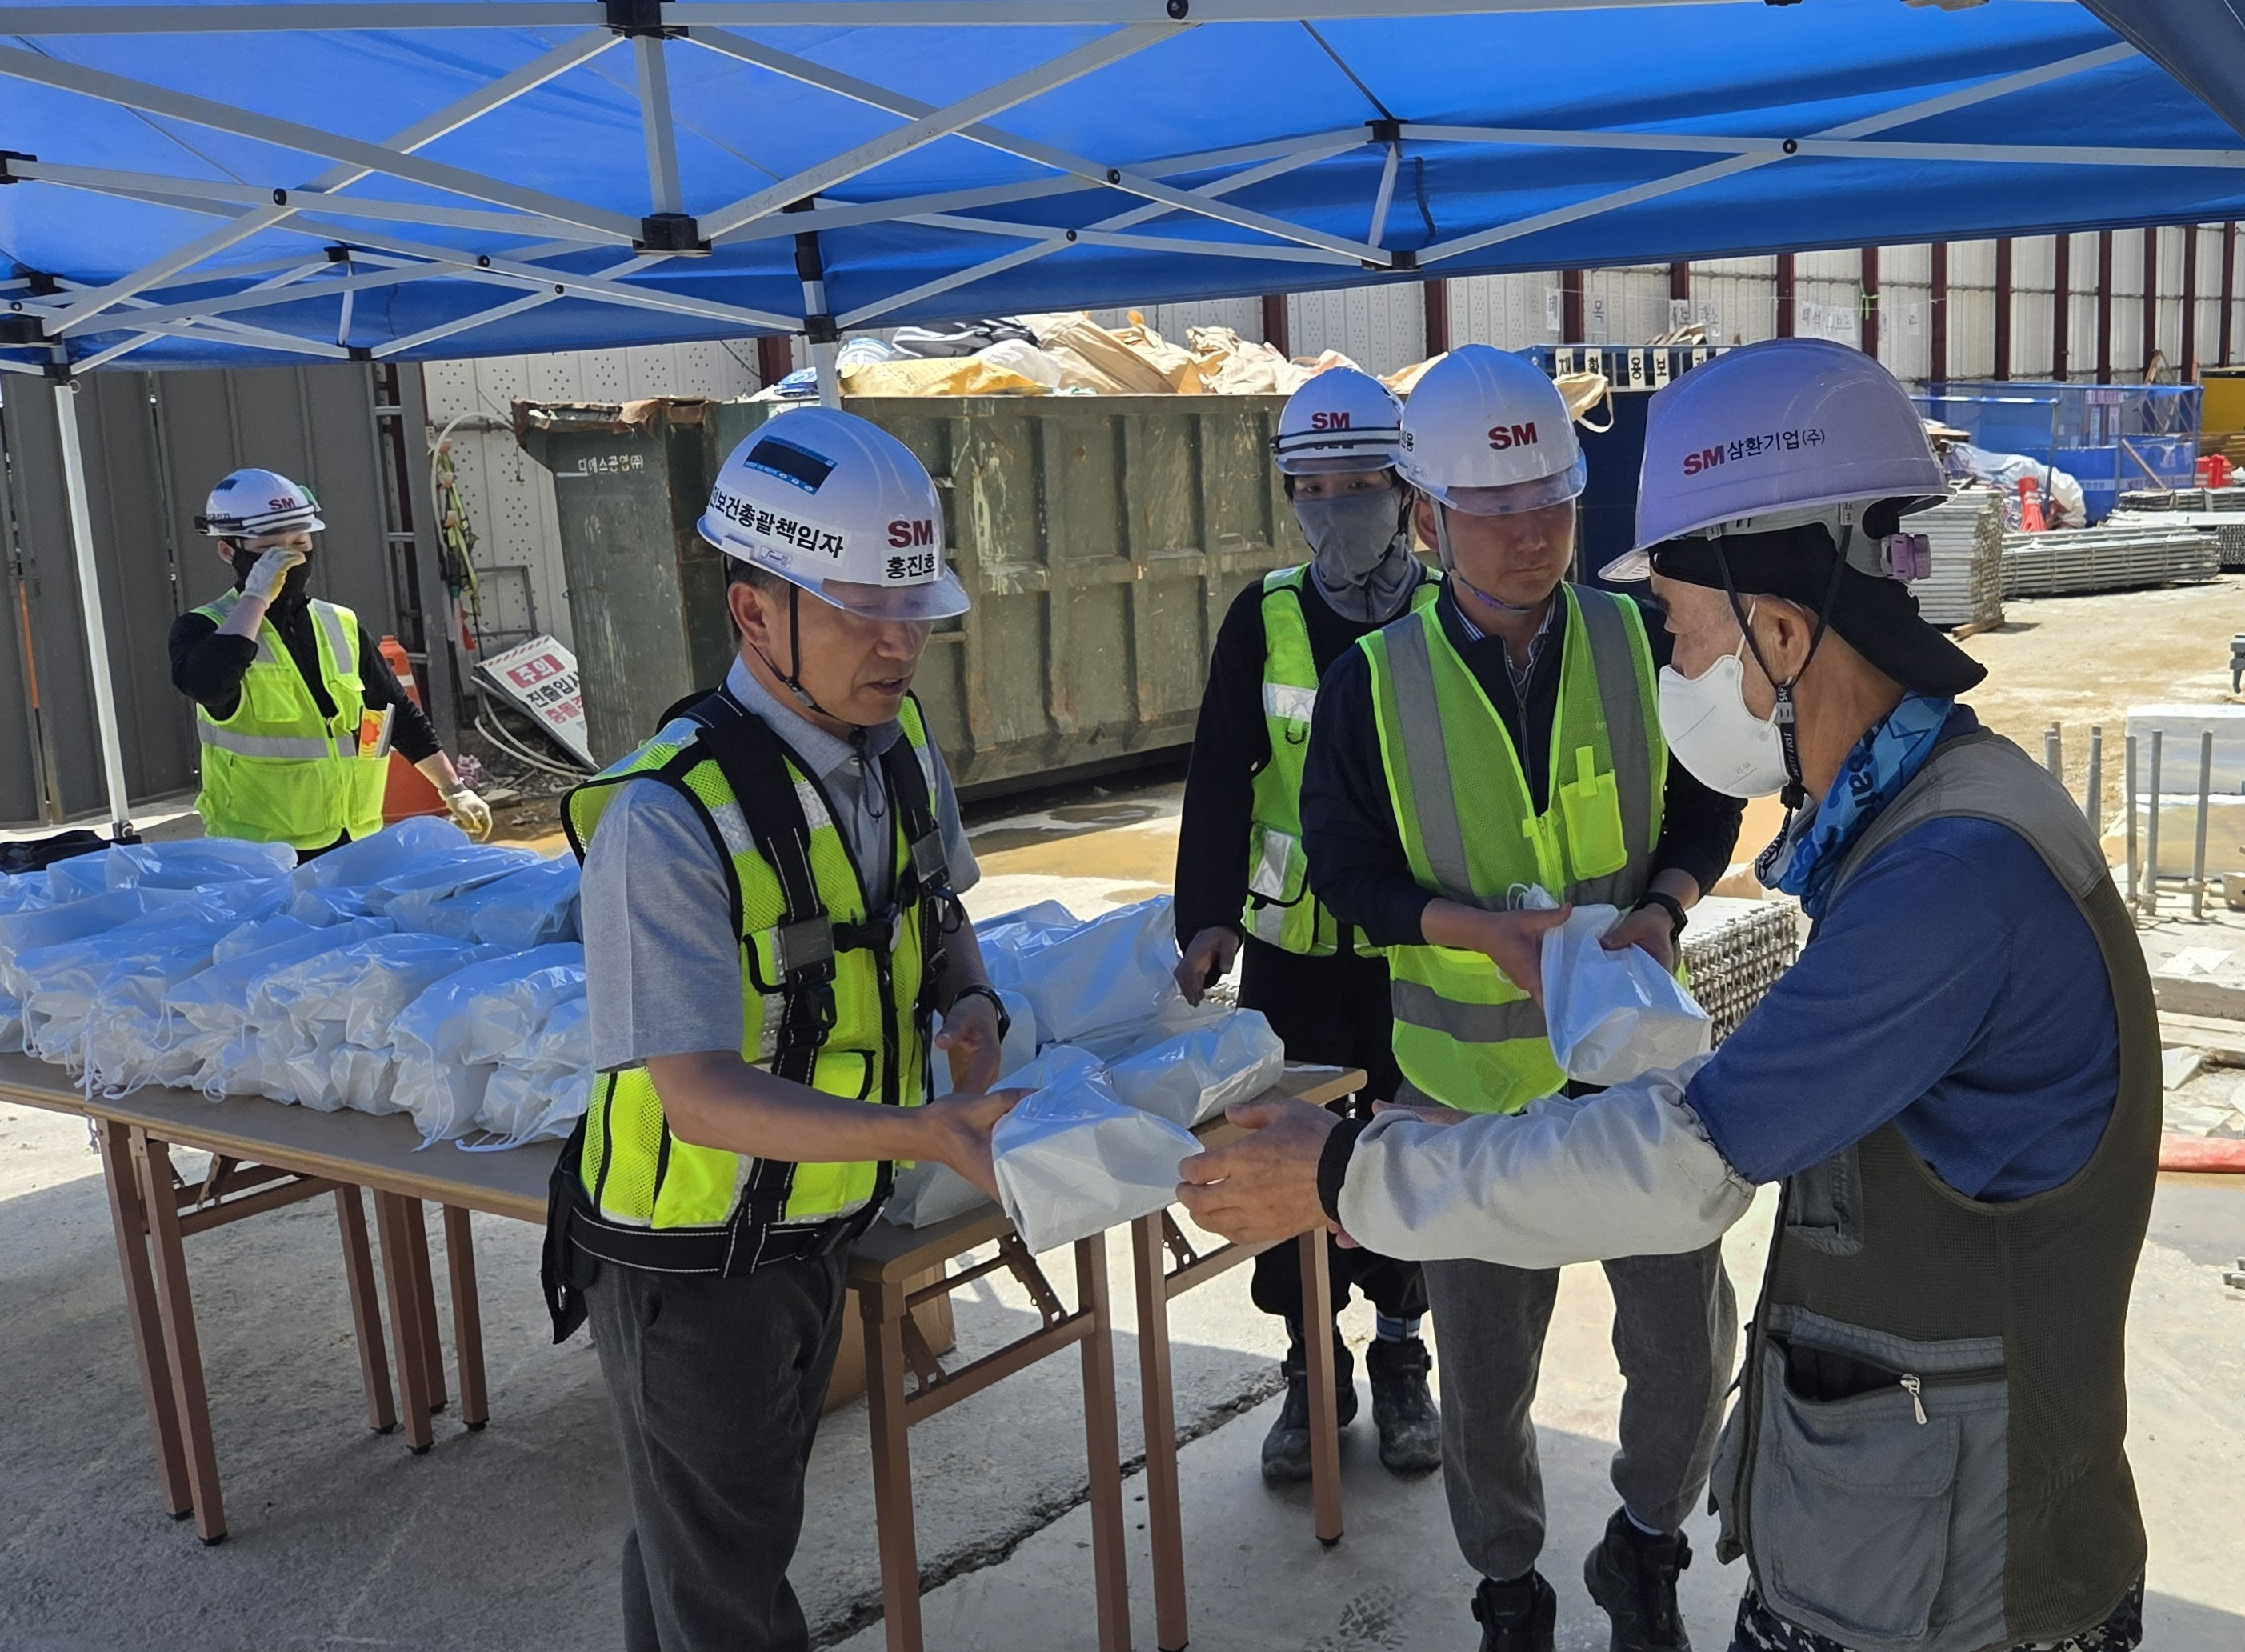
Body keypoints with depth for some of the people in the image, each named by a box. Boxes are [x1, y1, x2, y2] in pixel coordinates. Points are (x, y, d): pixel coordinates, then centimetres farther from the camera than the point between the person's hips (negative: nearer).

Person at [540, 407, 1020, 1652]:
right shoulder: (668, 818, -30)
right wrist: (924, 1132, -43)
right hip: (690, 1260, -7)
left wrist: (966, 1003, -10)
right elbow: (701, 1095, -32)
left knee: (722, 1530, 29)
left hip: (813, 1229, 7)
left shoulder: (901, 742, -6)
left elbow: (936, 916, 12)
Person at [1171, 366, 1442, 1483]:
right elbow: (1219, 778, -7)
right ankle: (1312, 1366, 26)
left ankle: (1399, 1360, 31)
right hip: (1290, 943, 1)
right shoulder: (1264, 618, -2)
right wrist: (1208, 916, -18)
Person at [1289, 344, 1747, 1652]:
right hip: (1472, 1078, -1)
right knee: (1487, 1365, 13)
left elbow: (1706, 805, 5)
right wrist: (1481, 928, -19)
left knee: (1690, 1344, 8)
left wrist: (1666, 906, -15)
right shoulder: (1376, 681, -9)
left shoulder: (1638, 640, -6)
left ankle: (1646, 1547, 38)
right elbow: (1347, 869, -4)